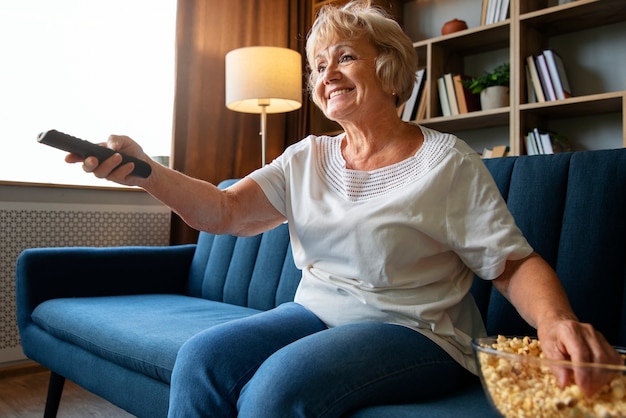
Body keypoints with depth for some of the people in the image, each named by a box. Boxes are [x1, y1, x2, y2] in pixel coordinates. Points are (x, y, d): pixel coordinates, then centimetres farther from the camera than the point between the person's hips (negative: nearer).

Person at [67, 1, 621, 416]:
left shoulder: (446, 161, -5)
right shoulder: (306, 159, 8)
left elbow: (516, 264, -7)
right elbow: (224, 210, -3)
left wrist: (556, 319, -29)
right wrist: (144, 171, -20)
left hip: (416, 332, -4)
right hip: (317, 314, 5)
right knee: (202, 358, -18)